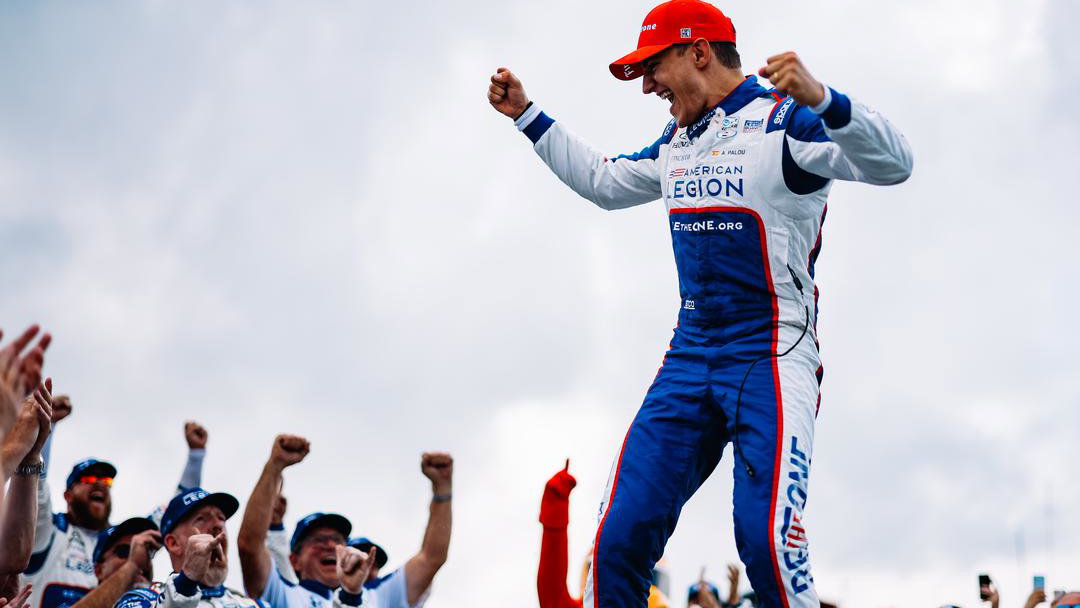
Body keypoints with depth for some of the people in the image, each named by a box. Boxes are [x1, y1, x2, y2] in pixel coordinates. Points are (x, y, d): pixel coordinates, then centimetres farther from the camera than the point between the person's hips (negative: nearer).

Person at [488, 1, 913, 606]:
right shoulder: (677, 140, 16)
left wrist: (821, 100, -40)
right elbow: (605, 181, 34)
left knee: (767, 543, -22)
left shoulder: (783, 119, -9)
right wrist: (526, 115, 31)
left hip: (772, 357, -7)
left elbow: (894, 164, -22)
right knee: (621, 537, -1)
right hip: (689, 356, 7)